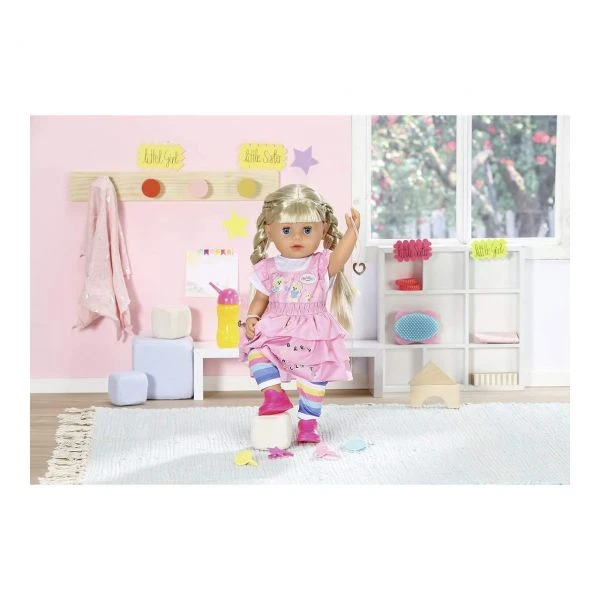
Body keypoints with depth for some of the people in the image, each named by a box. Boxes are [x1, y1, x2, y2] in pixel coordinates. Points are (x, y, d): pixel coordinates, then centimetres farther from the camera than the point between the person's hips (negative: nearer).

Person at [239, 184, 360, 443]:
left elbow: (339, 257, -21)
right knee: (256, 350, -21)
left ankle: (308, 422, 9)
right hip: (274, 330, 2)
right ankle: (274, 394, -14)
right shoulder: (269, 269, 6)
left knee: (315, 375, -5)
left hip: (312, 336, -2)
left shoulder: (322, 264, 0)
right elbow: (260, 298, 11)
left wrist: (352, 231, -33)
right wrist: (252, 318, -7)